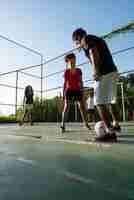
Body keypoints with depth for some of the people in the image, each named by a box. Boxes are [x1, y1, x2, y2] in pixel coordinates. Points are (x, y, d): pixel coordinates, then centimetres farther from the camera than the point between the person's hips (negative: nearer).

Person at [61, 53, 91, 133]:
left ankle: (86, 124, 17)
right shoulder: (66, 71, 1)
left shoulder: (79, 70, 7)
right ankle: (63, 125, -9)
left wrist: (82, 90, 3)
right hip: (69, 90, -2)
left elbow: (81, 81, 9)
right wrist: (64, 92, -3)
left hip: (77, 90, 3)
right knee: (66, 107, -12)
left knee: (82, 107, 3)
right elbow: (65, 83, 2)